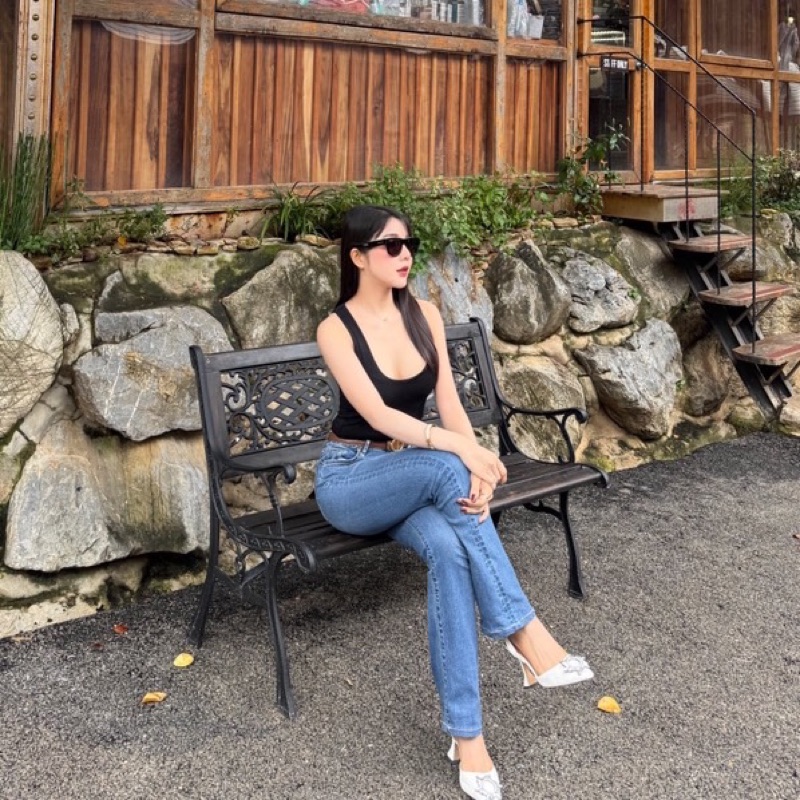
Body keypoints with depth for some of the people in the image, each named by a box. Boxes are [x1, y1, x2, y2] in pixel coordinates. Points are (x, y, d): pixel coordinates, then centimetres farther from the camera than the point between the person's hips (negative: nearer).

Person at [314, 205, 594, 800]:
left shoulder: (424, 315, 3)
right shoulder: (336, 328, -11)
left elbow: (449, 401, -5)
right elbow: (377, 414, -23)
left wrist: (477, 468, -24)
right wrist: (463, 448, -36)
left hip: (415, 477, 3)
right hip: (350, 480, -3)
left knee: (448, 547, -33)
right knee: (444, 469, -36)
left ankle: (466, 732, -31)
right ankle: (523, 629, -32)